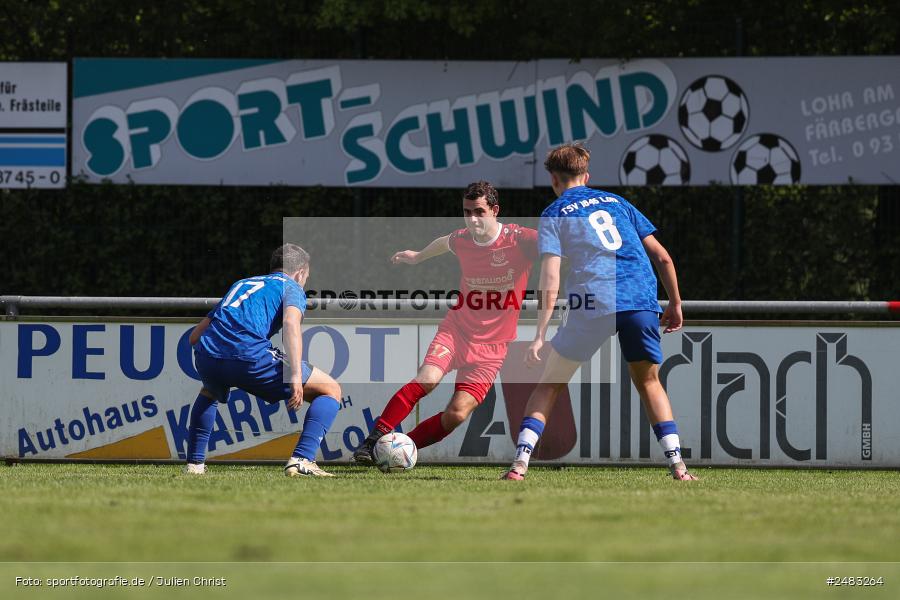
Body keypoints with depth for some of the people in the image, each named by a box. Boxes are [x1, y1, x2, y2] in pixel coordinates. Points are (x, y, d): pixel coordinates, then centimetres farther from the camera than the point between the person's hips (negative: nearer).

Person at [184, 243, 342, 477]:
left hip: (207, 356, 6)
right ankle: (302, 459, -8)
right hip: (250, 356, -6)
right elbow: (291, 322, -8)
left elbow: (195, 336, 32)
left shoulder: (241, 284, 34)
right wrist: (296, 375, -17)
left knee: (210, 392, 43)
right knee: (331, 390, 8)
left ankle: (194, 463, 31)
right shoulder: (292, 288, 17)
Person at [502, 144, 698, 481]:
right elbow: (662, 257, 18)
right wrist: (675, 304, 28)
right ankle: (676, 463, 6)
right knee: (649, 382, 21)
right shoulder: (616, 203, 24)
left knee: (550, 385, 11)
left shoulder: (553, 215, 12)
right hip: (642, 301, 3)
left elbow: (550, 279, -1)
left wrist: (539, 336, -4)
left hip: (593, 305, -3)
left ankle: (520, 462, -1)